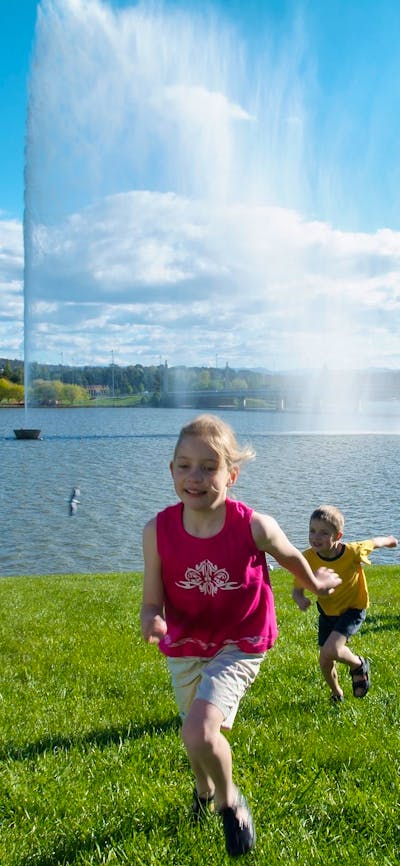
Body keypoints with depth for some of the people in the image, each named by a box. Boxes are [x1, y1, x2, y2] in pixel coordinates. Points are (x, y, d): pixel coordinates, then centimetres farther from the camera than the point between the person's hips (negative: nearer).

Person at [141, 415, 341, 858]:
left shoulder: (255, 527, -24)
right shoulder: (158, 530, -20)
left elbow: (292, 557, -1)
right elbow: (152, 601, -13)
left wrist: (316, 582, 17)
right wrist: (152, 620, -36)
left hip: (238, 647, -3)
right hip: (184, 648, 3)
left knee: (199, 732, -24)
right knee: (197, 737, 23)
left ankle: (230, 801, 11)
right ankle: (204, 787, 61)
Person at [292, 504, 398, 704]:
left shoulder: (352, 551, -30)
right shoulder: (308, 558, -25)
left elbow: (374, 542, -8)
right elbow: (297, 590, -15)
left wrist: (389, 540, 14)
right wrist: (301, 600, -39)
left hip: (353, 609, -3)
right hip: (327, 612, 4)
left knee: (331, 650, -24)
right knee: (324, 662, 9)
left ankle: (359, 665, 10)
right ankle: (336, 693, 43)